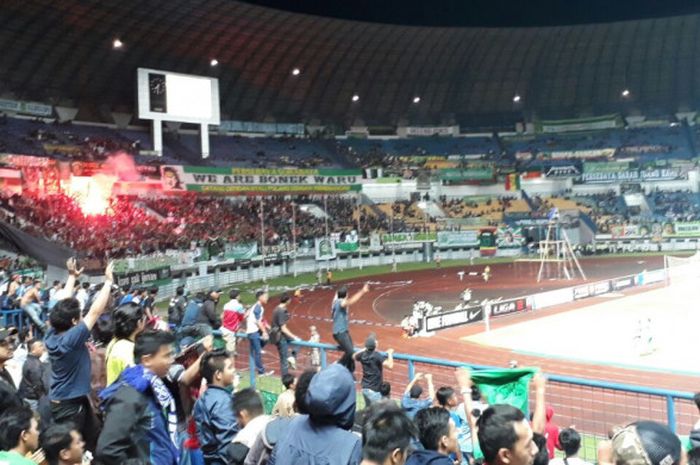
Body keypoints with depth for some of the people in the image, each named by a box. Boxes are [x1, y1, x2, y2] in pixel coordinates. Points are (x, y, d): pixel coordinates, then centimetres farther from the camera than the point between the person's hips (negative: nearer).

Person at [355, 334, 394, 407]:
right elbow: (390, 365, -33)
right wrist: (390, 354, -17)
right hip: (373, 390, -8)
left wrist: (364, 349, 25)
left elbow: (354, 356, 23)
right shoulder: (377, 356, -22)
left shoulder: (363, 355, -1)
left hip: (365, 388, 8)